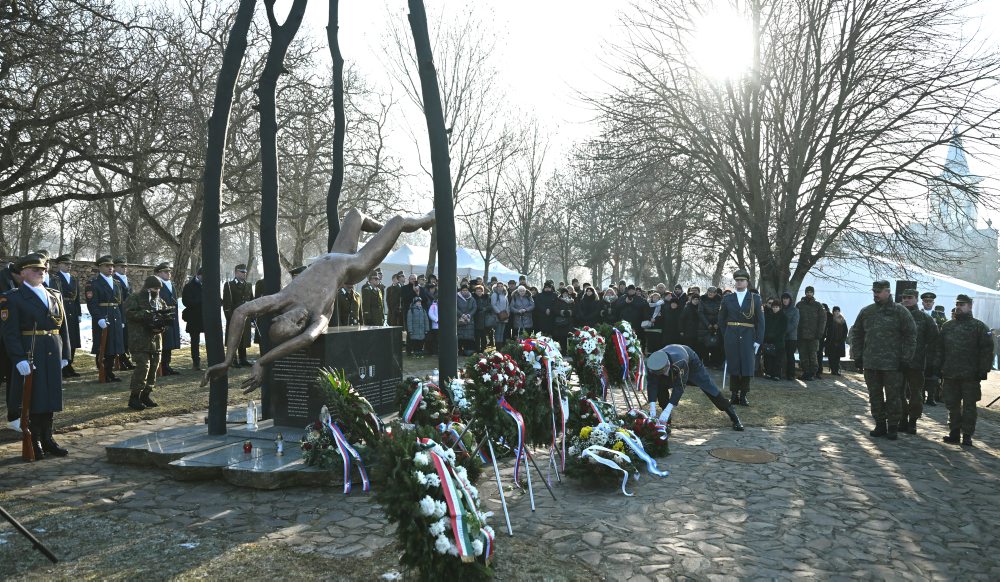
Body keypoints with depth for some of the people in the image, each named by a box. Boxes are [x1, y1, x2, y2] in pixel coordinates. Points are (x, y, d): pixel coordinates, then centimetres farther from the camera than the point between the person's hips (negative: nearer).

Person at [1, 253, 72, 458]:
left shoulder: (56, 295, 12)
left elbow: (63, 327, 14)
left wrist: (65, 354, 9)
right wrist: (19, 359, -18)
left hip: (53, 356, 5)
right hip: (29, 356, -5)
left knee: (50, 397, 12)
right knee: (32, 398, 3)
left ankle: (47, 439, 23)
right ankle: (34, 442, 14)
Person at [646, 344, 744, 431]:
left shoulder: (679, 362, -49)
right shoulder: (652, 363, -37)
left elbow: (679, 387, -48)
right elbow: (652, 385, -34)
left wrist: (667, 410, -53)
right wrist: (652, 407, -45)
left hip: (691, 363, -4)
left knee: (710, 389, -4)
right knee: (661, 387, -18)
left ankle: (735, 419, 8)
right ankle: (666, 421, -2)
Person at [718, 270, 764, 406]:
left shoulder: (755, 298, 2)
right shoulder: (727, 299, 5)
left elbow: (760, 321, 0)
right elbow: (721, 319, 13)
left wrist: (758, 340, -4)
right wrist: (726, 334, 7)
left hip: (748, 337, -1)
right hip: (731, 337, 1)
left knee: (747, 366, -1)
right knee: (733, 366, 3)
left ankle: (743, 395, 9)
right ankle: (734, 395, 12)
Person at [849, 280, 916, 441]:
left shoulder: (900, 311, -3)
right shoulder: (866, 311, 9)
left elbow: (911, 335, -3)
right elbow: (856, 333, 15)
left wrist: (905, 358, -7)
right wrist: (857, 355, 9)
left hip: (892, 364, -4)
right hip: (870, 363, 4)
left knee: (892, 396, 2)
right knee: (875, 395, 10)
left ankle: (892, 427, 12)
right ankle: (880, 425, 20)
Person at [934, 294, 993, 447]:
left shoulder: (979, 327, 0)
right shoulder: (947, 326, 13)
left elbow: (987, 350, -4)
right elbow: (939, 349, 15)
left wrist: (983, 371, -10)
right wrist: (938, 368, 8)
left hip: (970, 376, -4)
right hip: (949, 375, 4)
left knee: (969, 406, 3)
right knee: (952, 405, 9)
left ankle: (967, 435, 10)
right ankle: (954, 433, 17)